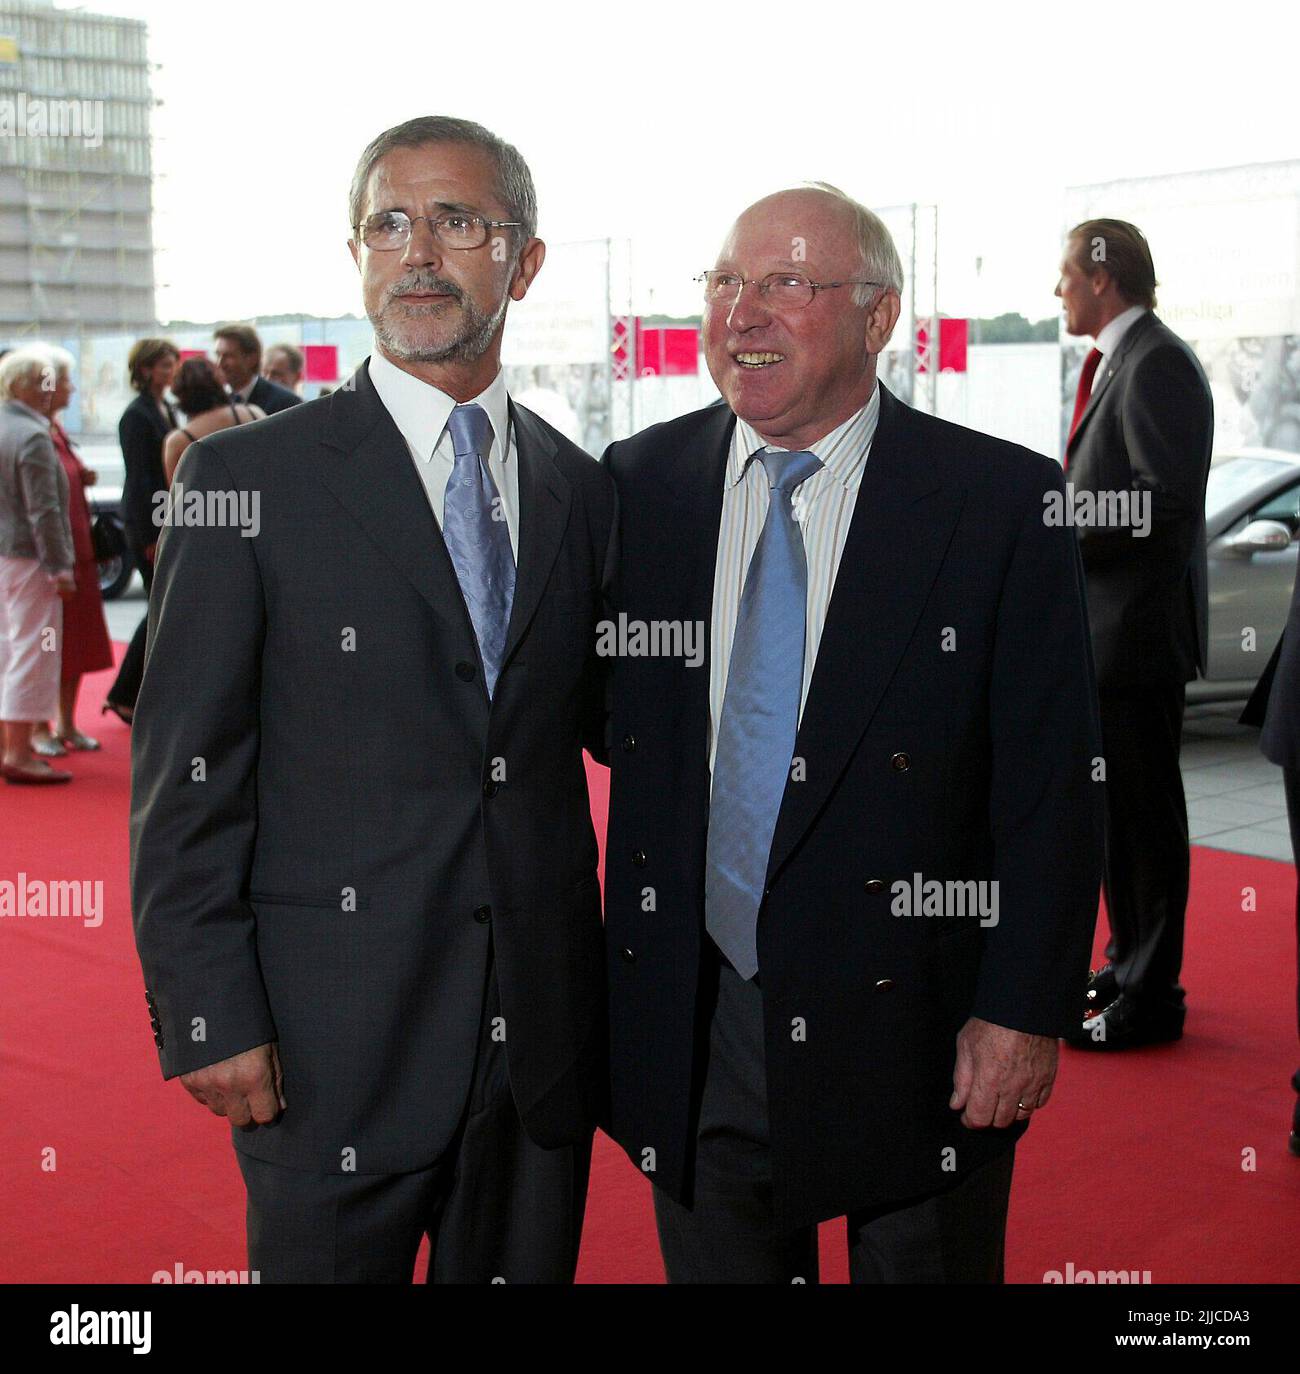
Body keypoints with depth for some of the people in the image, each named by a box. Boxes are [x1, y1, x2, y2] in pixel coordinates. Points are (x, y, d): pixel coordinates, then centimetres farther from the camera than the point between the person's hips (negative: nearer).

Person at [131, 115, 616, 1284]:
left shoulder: (579, 488, 8)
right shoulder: (247, 478, -5)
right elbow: (184, 778, -6)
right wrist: (210, 1019, -10)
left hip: (544, 1041, 4)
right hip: (334, 1046, -4)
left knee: (529, 1265, 17)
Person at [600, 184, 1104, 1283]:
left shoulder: (1003, 501, -10)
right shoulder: (640, 483, 2)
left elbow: (1055, 787, -9)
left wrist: (1025, 1011, -11)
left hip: (916, 1027, -2)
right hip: (697, 1031, 3)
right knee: (715, 1262, 18)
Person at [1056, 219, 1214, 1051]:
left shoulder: (1157, 365, -14)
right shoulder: (1116, 362, 17)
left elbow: (1166, 504, -22)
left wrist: (1067, 537, -15)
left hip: (1139, 629, -10)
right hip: (1103, 632, 10)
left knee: (1145, 816, -3)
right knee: (1114, 809, 17)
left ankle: (1152, 998, 6)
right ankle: (1129, 965, 30)